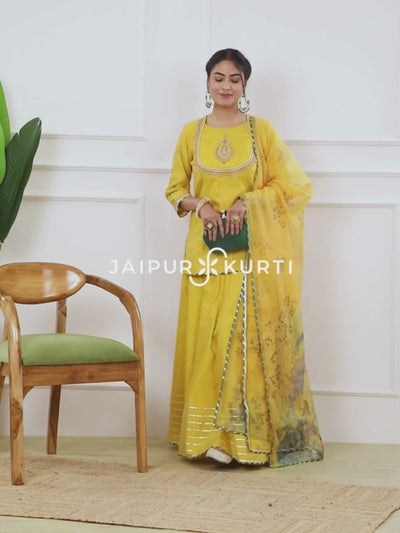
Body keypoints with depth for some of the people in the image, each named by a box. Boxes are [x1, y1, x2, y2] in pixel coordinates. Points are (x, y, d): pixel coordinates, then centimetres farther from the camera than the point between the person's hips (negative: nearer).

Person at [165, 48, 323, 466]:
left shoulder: (261, 131, 3)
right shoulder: (192, 133, 8)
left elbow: (293, 186, 1)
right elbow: (175, 190, 12)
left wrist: (247, 202, -12)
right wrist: (199, 204, -8)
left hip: (253, 249, -2)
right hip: (207, 247, 2)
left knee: (250, 335, -8)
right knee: (207, 335, -1)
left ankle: (247, 433, -5)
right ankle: (211, 433, 4)